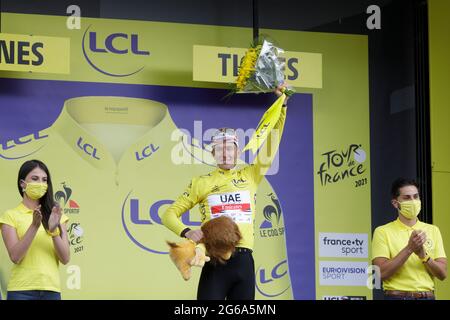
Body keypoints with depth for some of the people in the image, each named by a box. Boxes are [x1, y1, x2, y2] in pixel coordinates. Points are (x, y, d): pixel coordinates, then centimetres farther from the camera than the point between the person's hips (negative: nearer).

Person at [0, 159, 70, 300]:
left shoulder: (56, 215, 12)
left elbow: (65, 259, 3)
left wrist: (54, 230, -12)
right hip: (22, 290, -3)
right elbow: (15, 256, -10)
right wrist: (34, 226, -19)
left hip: (52, 290, 3)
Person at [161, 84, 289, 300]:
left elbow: (271, 145, 9)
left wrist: (281, 104, 4)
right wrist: (186, 232, -11)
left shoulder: (250, 176, 12)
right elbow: (169, 214, 9)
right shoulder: (201, 183, 8)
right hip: (215, 263, -2)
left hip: (244, 262, 3)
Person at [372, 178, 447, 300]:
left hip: (427, 296, 3)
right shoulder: (382, 232, 0)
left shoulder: (433, 230, 10)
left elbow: (442, 274, 4)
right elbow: (381, 273, -11)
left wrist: (422, 254, -12)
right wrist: (409, 249, -16)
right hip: (397, 295, -3)